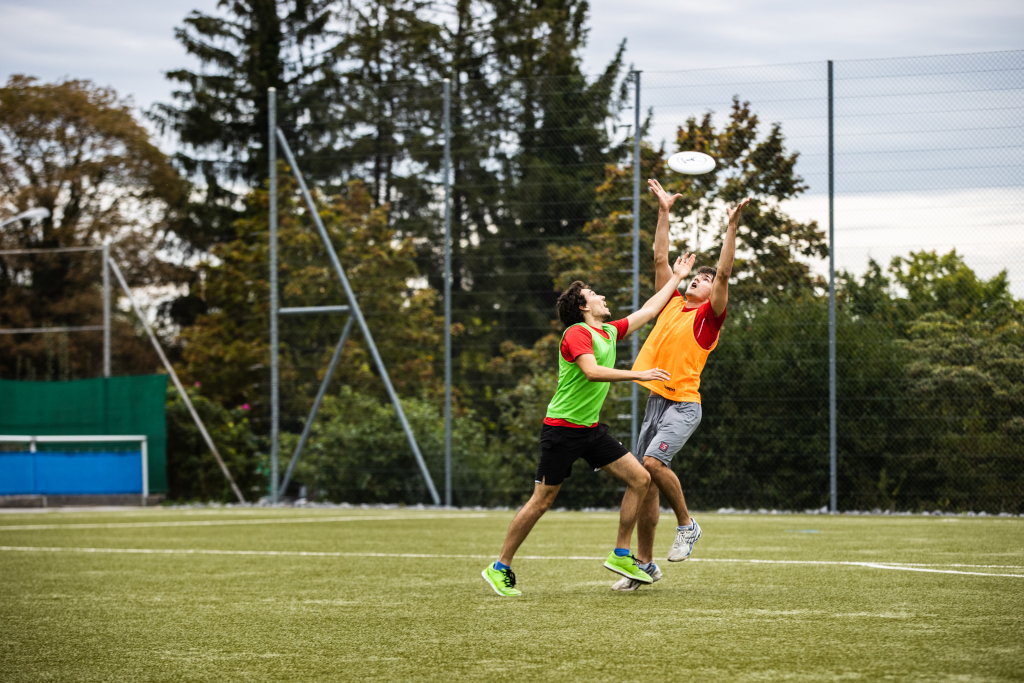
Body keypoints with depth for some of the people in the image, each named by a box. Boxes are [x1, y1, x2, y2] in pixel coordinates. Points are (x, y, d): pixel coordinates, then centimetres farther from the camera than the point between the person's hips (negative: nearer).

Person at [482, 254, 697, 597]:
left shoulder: (609, 332, 12)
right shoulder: (577, 334, -15)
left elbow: (647, 311, 24)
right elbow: (592, 371, -31)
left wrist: (675, 278, 28)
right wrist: (639, 374, -33)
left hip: (591, 428, 8)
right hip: (562, 428, -8)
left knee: (640, 478, -1)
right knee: (542, 501, -5)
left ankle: (621, 556, 7)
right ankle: (500, 568, 7)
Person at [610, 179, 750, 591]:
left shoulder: (708, 315, 0)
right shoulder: (672, 305, 16)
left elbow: (724, 272, -12)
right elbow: (660, 259, 19)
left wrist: (732, 228, -16)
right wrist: (664, 212, 19)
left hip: (683, 404, -6)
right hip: (655, 400, 6)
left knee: (653, 461, -26)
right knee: (646, 483, 4)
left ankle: (687, 525, -6)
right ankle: (644, 564, 9)